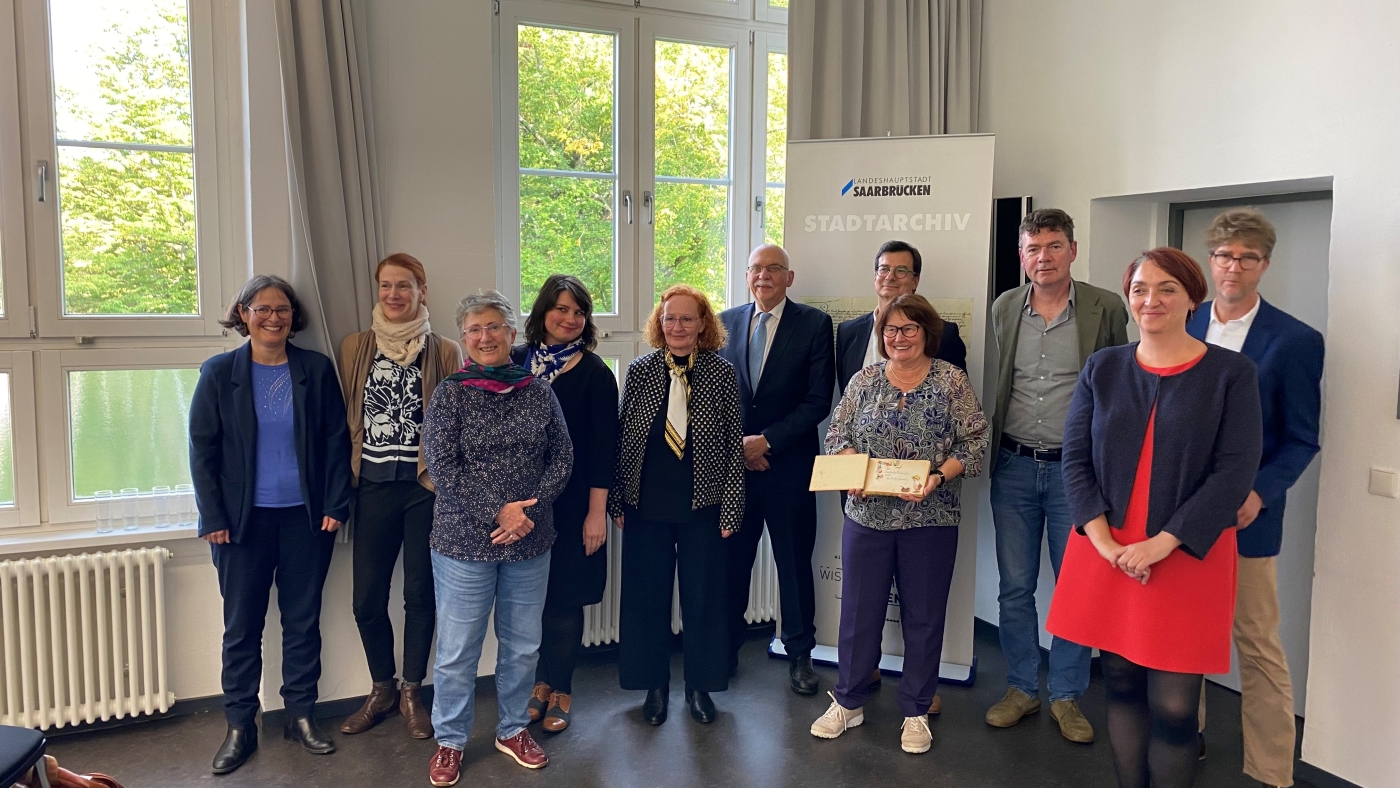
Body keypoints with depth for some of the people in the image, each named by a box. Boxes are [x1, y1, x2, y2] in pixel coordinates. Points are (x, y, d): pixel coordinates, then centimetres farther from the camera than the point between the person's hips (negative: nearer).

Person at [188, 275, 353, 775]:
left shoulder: (316, 369, 2)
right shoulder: (219, 373, -1)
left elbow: (337, 442, 3)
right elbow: (203, 450, -1)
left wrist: (335, 505, -4)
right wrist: (213, 519, -6)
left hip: (306, 518, 1)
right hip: (243, 519, -1)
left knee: (303, 620, 10)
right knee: (242, 625, 8)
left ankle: (301, 715, 23)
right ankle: (239, 725, 21)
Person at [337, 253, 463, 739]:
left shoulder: (445, 353, 0)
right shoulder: (355, 348, 7)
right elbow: (346, 416, 10)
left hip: (425, 485, -2)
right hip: (373, 486, 2)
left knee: (420, 594, 7)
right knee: (367, 597, 6)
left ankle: (410, 694, 25)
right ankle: (381, 690, 28)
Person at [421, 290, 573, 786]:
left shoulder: (539, 392, 4)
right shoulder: (450, 393, -5)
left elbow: (562, 456, 3)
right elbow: (442, 465, -12)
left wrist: (530, 507, -11)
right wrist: (498, 512, -17)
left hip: (530, 542, 3)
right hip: (465, 542, -3)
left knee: (522, 646, 14)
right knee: (457, 650, 6)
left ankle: (513, 730, 34)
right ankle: (449, 741, 26)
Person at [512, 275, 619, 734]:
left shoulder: (594, 372, -5)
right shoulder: (516, 361, 3)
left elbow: (604, 446, -7)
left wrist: (597, 512, -11)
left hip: (571, 503, -3)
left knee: (564, 597, 5)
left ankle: (560, 690, 22)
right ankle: (539, 682, 27)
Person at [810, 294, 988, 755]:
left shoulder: (951, 380, -2)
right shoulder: (864, 381, 5)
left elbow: (974, 442, -6)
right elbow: (837, 435, 5)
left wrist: (939, 477, -20)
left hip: (930, 519, -2)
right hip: (867, 515, 2)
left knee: (923, 616, 9)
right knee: (858, 611, 9)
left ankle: (916, 712, 25)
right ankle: (848, 702, 25)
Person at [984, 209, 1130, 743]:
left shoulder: (1106, 309, -4)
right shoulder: (1004, 308, 5)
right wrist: (990, 454, 10)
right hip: (1014, 466, 3)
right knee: (1015, 587, 10)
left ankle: (1066, 696, 24)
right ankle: (1022, 688, 26)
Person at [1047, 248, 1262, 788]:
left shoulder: (1231, 373, -1)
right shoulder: (1102, 369, 6)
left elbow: (1234, 472, -8)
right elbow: (1076, 460, 2)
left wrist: (1160, 545, -15)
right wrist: (1105, 542, -10)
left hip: (1187, 558, -2)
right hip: (1106, 555, 3)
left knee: (1173, 704, -1)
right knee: (1121, 684, 11)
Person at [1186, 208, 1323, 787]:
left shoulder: (1296, 340, -4)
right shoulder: (1181, 328, 6)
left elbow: (1301, 439, -3)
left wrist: (1258, 493, -18)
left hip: (1245, 514, -3)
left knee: (1258, 646, 5)